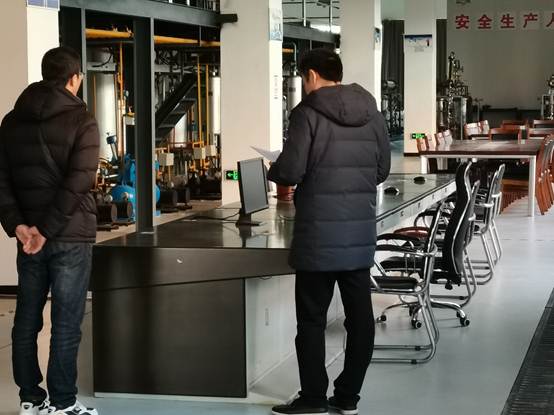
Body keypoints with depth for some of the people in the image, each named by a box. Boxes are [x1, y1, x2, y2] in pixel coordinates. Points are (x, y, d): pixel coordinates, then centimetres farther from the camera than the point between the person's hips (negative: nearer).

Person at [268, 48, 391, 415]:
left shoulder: (308, 113, -9)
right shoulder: (372, 113, 8)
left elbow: (290, 171, -13)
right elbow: (382, 170, 12)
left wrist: (274, 172, 8)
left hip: (320, 232, -5)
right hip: (361, 231, 5)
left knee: (312, 317, 4)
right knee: (360, 314, 9)